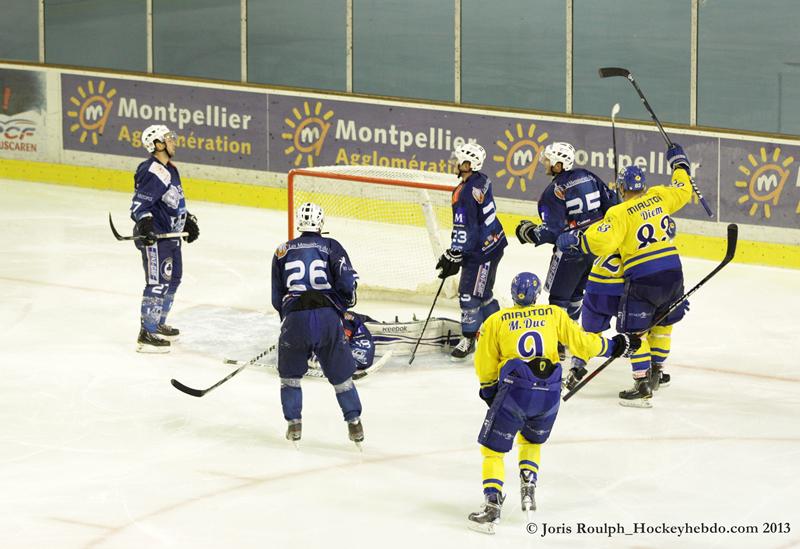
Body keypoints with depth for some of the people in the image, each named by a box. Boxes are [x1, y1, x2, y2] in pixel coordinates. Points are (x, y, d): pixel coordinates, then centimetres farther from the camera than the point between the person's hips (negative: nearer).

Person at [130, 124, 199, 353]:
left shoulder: (170, 169, 13)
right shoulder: (153, 173, -20)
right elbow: (138, 205, -25)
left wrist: (188, 220, 24)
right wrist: (145, 222, -40)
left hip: (170, 234, 11)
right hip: (155, 238, -11)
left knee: (173, 278, 21)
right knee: (158, 283, -12)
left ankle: (158, 325, 36)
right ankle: (147, 335, -10)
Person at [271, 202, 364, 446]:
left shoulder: (283, 251, 15)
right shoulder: (331, 246, 8)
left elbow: (277, 297, 17)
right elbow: (347, 279, -3)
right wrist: (345, 301, 17)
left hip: (294, 317, 1)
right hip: (327, 317, -1)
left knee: (290, 374, 20)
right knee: (341, 375, 12)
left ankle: (294, 425, 16)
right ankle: (355, 425, 13)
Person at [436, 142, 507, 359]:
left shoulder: (464, 193, -25)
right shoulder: (481, 181, 4)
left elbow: (464, 230, -23)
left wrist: (453, 257, -16)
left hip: (481, 251, -10)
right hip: (493, 242, 10)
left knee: (470, 293, -1)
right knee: (483, 293, 19)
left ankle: (468, 339, 9)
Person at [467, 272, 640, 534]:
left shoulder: (495, 321, 8)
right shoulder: (554, 314, 11)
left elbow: (485, 367, 10)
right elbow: (581, 342, 11)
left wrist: (490, 391, 26)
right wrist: (613, 345, 26)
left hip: (513, 391, -3)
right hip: (549, 394, 3)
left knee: (493, 449, 7)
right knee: (531, 441, 30)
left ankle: (492, 506, -8)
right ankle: (528, 491, 16)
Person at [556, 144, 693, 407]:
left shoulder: (620, 213, -10)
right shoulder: (659, 196, 6)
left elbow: (602, 242, -21)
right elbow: (683, 190, 25)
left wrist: (575, 239, -8)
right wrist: (679, 163, 41)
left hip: (642, 278, -6)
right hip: (673, 271, 6)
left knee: (634, 330, 0)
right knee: (663, 322, 25)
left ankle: (643, 385, -6)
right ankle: (656, 371, 35)